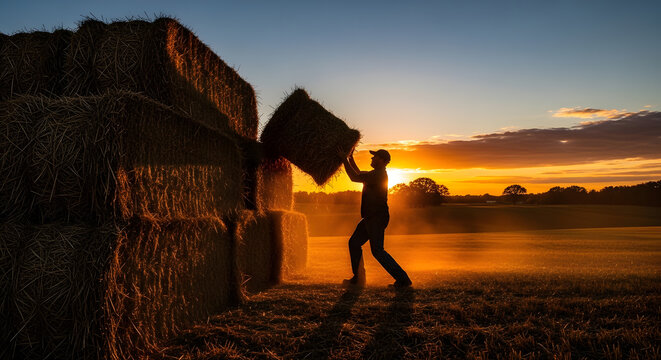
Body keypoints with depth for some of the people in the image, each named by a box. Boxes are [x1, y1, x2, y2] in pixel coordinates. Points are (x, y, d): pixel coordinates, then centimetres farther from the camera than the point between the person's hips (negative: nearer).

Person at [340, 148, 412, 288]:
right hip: (371, 218, 10)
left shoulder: (378, 174, -18)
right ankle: (358, 278, 21)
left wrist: (344, 161, -10)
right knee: (354, 242, 14)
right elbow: (359, 174, 30)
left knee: (377, 250, -9)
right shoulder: (377, 174, 15)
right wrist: (351, 159, 25)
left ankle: (403, 279, -5)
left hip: (377, 218, -10)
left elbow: (355, 178, -20)